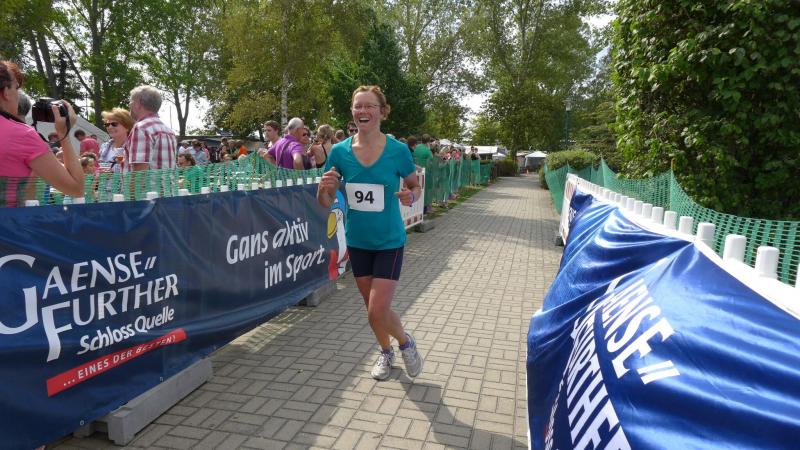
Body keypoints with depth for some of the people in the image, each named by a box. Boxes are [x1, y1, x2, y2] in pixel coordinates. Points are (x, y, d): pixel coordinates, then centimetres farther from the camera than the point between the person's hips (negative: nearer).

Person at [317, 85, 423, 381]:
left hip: (389, 242, -3)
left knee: (377, 312, -8)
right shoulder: (339, 151, -7)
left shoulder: (398, 151, -12)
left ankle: (406, 343, 26)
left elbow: (415, 186, 3)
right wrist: (324, 188, -24)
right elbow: (325, 202, -1)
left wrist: (410, 196, -20)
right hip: (357, 241, 3)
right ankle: (386, 352, 46)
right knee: (373, 307, 18)